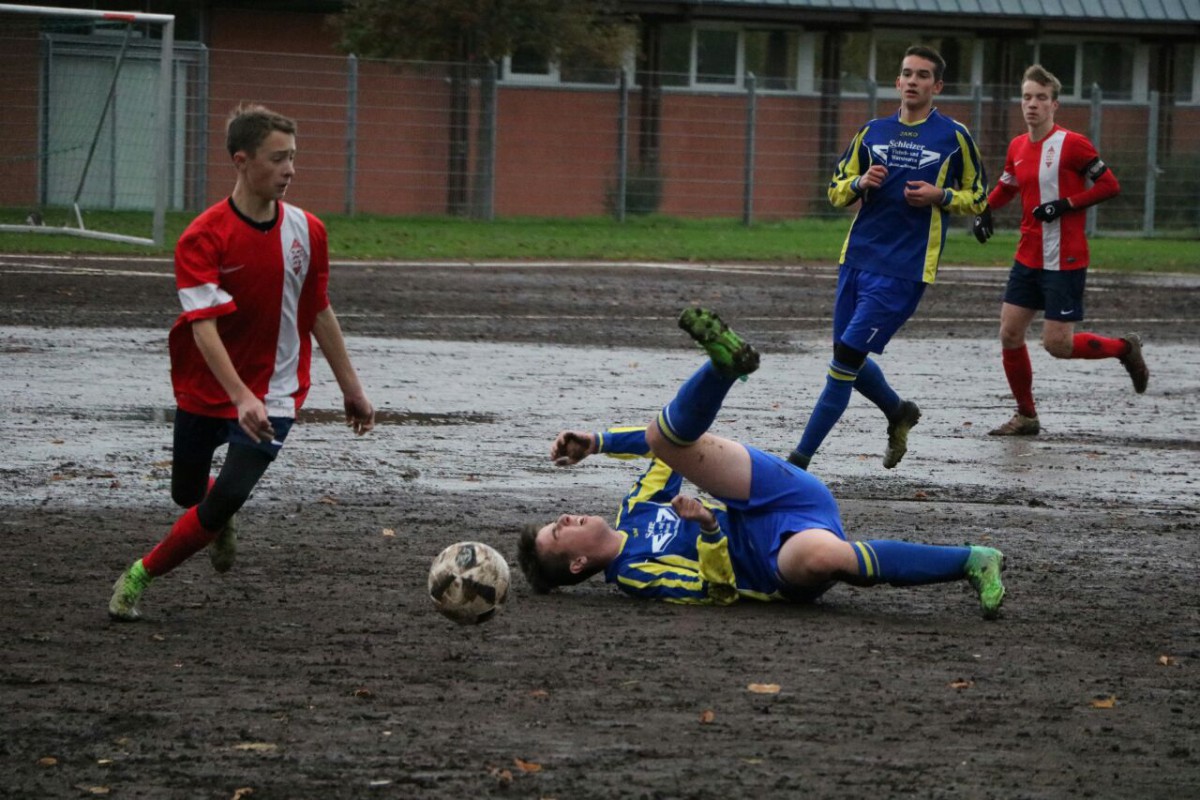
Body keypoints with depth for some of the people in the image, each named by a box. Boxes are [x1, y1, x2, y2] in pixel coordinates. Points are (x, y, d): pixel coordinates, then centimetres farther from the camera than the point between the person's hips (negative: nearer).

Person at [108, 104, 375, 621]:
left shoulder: (306, 232, -5)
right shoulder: (202, 238, -18)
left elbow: (319, 314, 8)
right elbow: (203, 325, -28)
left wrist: (352, 389, 11)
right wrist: (241, 398, -40)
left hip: (273, 393, 1)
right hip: (205, 389, -1)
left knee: (222, 502, -15)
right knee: (188, 495, 15)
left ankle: (139, 577, 3)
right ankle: (220, 521, 52)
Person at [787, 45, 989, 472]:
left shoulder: (954, 137, 1)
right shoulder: (872, 132, 11)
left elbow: (978, 198, 8)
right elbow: (835, 190, 15)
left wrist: (939, 196, -11)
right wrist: (861, 184, -7)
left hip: (905, 269, -5)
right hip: (858, 257, 5)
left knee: (846, 358, -11)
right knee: (848, 361, 10)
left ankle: (800, 459, -7)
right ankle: (899, 412, 40)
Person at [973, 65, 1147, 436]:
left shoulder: (1072, 144, -13)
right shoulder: (1017, 147, 9)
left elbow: (1110, 185, -11)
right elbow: (1006, 187, 27)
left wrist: (1065, 204, -19)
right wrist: (985, 211, 8)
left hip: (1065, 262, -7)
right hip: (1028, 259, 7)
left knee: (1057, 345, -8)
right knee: (1009, 334, 2)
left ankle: (1125, 349, 17)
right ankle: (1026, 416, 15)